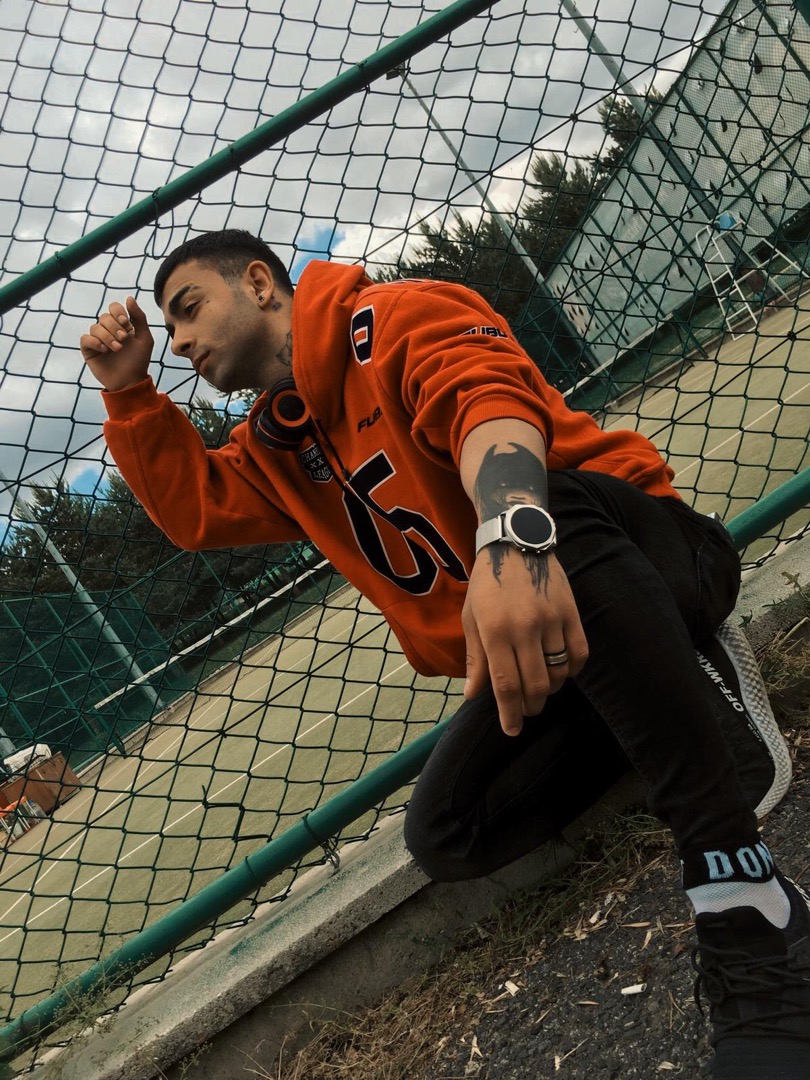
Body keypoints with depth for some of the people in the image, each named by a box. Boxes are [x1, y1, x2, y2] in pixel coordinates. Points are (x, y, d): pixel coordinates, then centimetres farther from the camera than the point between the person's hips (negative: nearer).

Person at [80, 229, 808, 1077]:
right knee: (445, 839, -17)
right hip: (510, 657, 7)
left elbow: (489, 399, -29)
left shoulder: (398, 317, -10)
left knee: (559, 509, -41)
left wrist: (512, 532, -49)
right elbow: (191, 508, 18)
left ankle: (742, 898, -42)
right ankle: (698, 704, 1)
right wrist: (129, 394, 7)